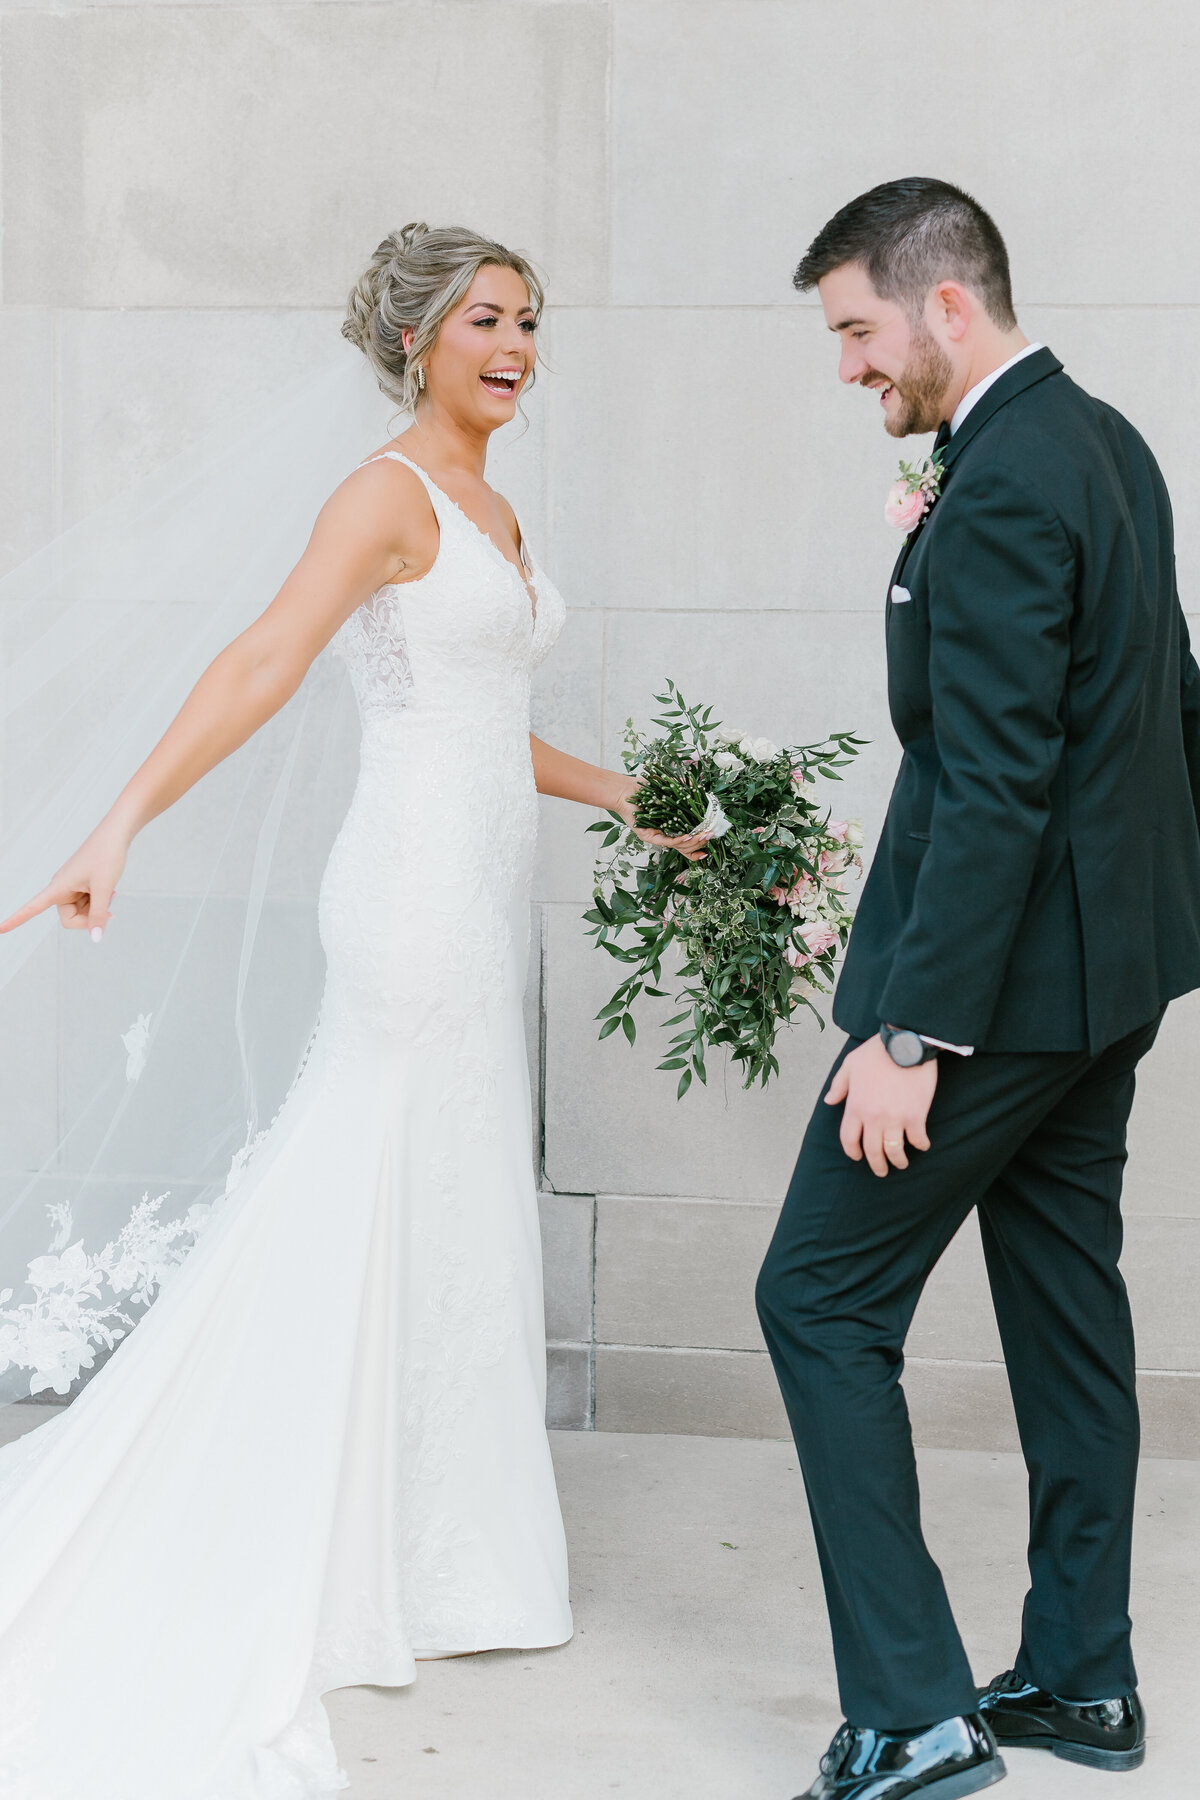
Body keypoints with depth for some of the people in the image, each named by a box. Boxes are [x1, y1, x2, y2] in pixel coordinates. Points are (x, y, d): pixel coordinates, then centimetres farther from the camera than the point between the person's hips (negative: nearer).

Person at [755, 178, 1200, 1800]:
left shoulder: (1000, 490, -21)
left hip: (1008, 968, -10)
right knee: (1064, 1297, 16)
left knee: (822, 1300, -3)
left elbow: (997, 787, -25)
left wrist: (913, 1033, -24)